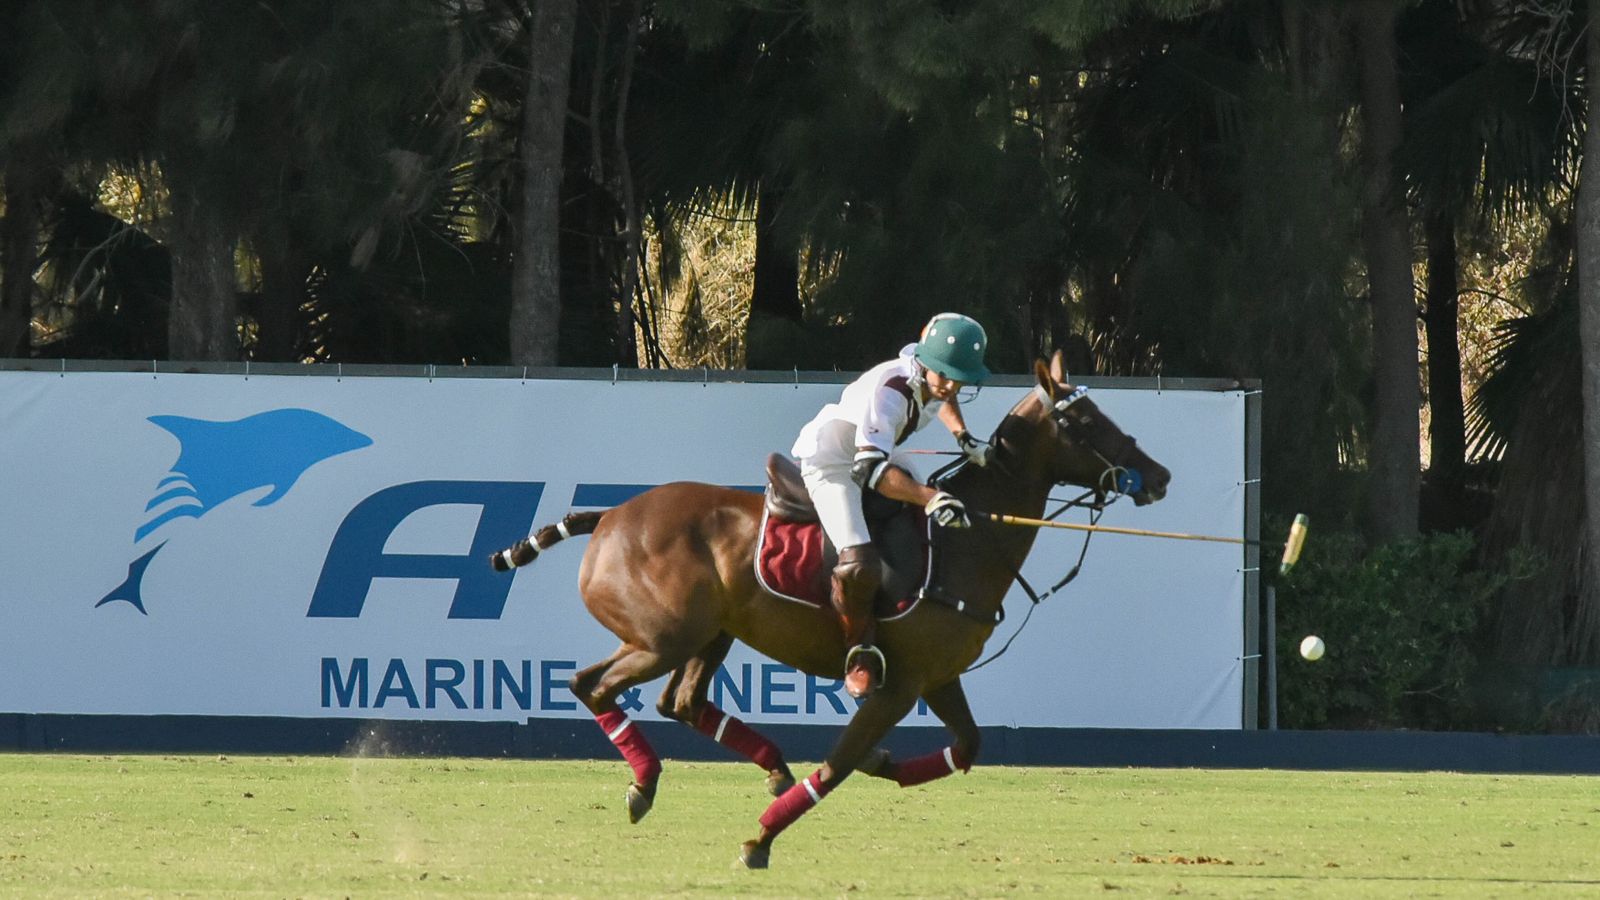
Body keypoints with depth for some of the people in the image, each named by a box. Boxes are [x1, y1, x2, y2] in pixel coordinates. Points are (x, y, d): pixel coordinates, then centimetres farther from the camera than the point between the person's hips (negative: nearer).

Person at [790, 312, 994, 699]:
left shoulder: (932, 379, -10)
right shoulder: (888, 391, -36)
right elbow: (870, 468, -45)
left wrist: (963, 437, 3)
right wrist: (930, 499, -54)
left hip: (872, 452, 10)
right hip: (828, 461, -10)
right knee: (860, 565, -26)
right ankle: (860, 650, -2)